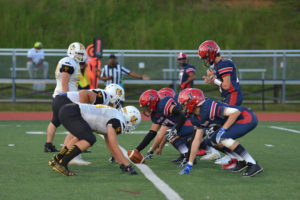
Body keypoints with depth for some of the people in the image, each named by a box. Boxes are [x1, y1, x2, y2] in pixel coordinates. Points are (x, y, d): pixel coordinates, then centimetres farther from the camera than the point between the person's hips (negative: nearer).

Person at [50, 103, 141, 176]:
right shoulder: (116, 121, -9)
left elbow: (110, 146, 26)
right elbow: (114, 147, -11)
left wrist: (122, 164, 26)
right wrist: (127, 165, -6)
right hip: (70, 113, -10)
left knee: (83, 137, 28)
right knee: (89, 140, -17)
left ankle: (56, 159, 29)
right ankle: (61, 164, -15)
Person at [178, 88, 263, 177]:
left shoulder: (207, 108, -23)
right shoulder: (197, 118, 7)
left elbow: (235, 112, -26)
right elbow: (197, 140, 13)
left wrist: (223, 129, -21)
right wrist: (189, 165, 12)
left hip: (248, 118, -10)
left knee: (223, 137, -25)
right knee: (213, 140, 10)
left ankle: (253, 165, -21)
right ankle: (242, 161, 11)